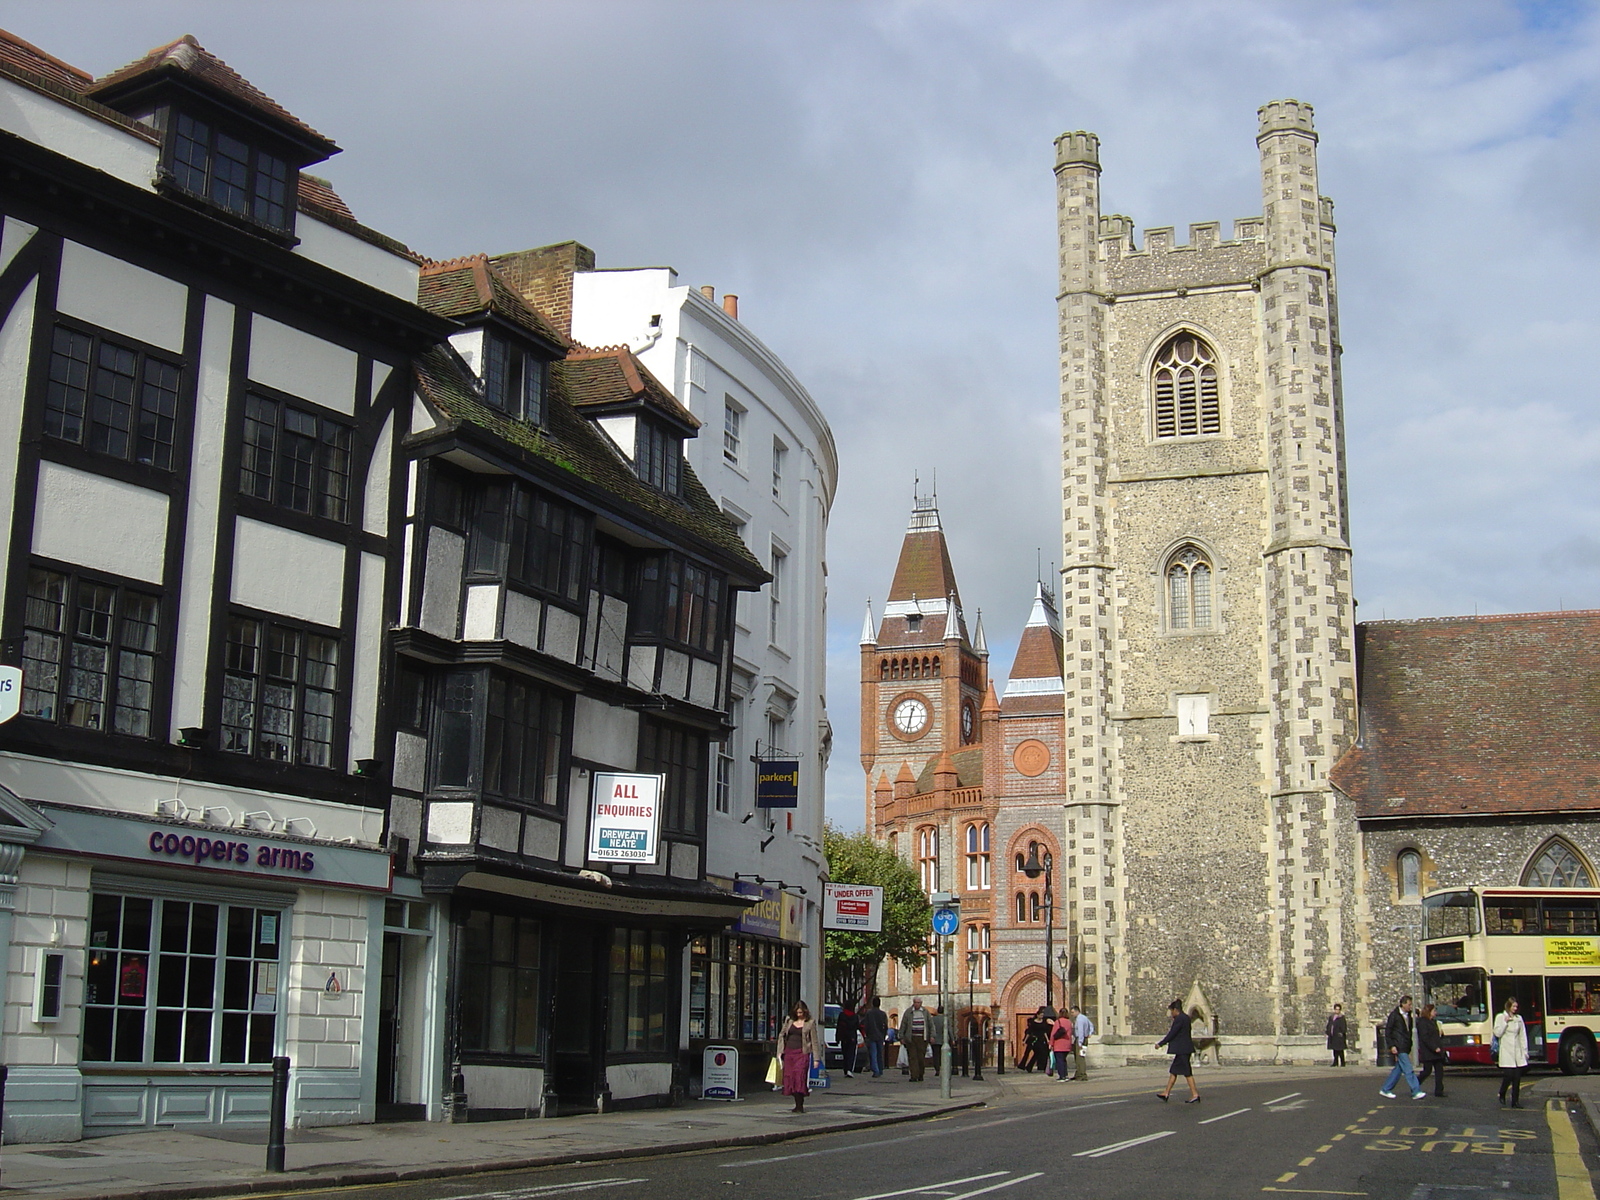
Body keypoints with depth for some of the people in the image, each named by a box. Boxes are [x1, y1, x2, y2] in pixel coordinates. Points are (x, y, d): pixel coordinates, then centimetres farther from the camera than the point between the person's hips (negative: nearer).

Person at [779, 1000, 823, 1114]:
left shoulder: (810, 1023, 2)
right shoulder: (789, 1021, 12)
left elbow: (815, 1041, 2)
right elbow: (781, 1036, 18)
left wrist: (816, 1058, -2)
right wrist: (780, 1052, 10)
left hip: (802, 1053, -4)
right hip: (789, 1052, 4)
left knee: (800, 1076, -15)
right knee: (790, 1078, 2)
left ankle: (800, 1105, -12)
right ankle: (798, 1104, 11)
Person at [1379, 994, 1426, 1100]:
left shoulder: (1408, 1015, 15)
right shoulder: (1394, 1015, -8)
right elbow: (1387, 1031, -8)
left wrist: (1410, 1046, 16)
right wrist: (1391, 1046, -14)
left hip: (1405, 1047, 8)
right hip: (1399, 1047, -8)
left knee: (1398, 1069, 10)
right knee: (1408, 1070, -11)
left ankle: (1385, 1090, 18)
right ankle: (1416, 1092, -13)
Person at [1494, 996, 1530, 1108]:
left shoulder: (1519, 1018, 12)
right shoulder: (1500, 1017, 1)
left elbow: (1523, 1035, 13)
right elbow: (1497, 1033, -7)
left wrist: (1525, 1051, 8)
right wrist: (1505, 1022, -13)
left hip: (1518, 1052, 4)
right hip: (1506, 1052, -4)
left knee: (1517, 1077, 1)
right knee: (1508, 1075, -11)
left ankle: (1515, 1101, 7)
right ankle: (1502, 1096, 13)